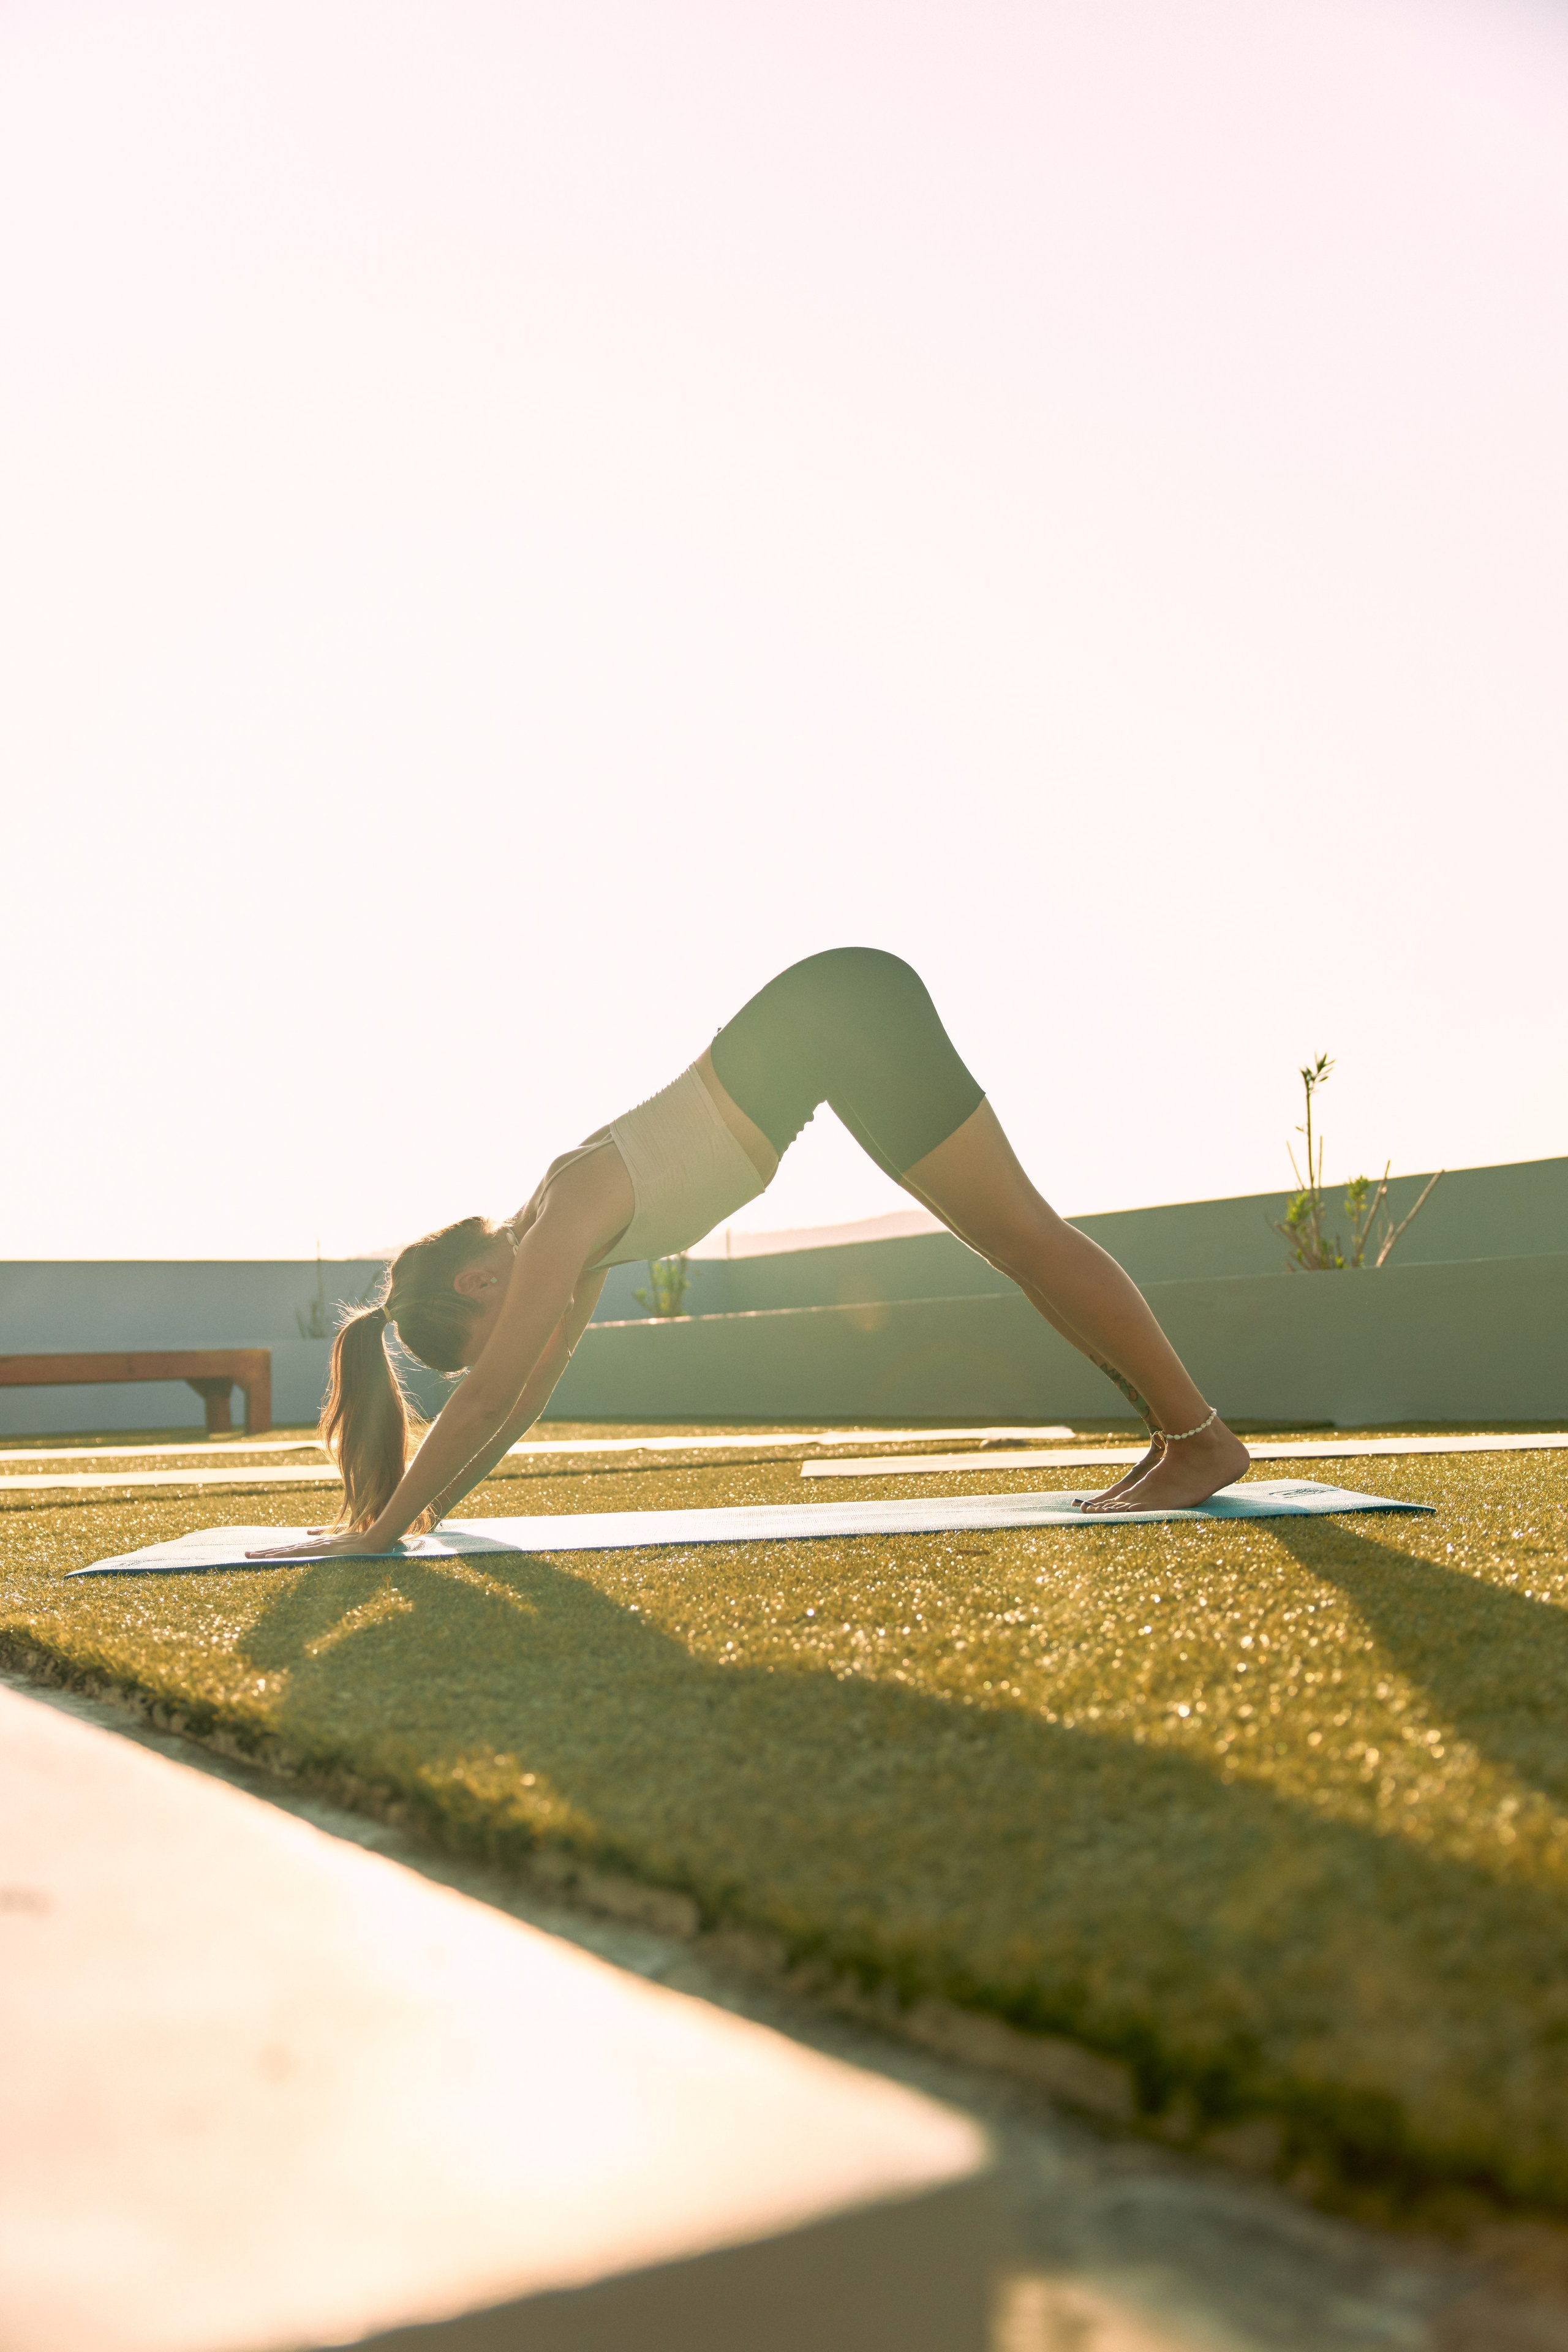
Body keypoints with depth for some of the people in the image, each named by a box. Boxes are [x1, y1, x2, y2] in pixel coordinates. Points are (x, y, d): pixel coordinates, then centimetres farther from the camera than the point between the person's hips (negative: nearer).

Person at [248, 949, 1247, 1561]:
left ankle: (1203, 1438, -2)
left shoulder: (561, 1227, -16)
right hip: (828, 1027, 8)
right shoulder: (574, 1249, 8)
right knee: (1009, 1240, 7)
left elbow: (487, 1400, -16)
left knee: (1020, 1231, -7)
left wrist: (380, 1531, -11)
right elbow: (525, 1397, 20)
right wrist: (434, 1504, 24)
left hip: (845, 1011, -8)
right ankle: (1177, 1438, 12)